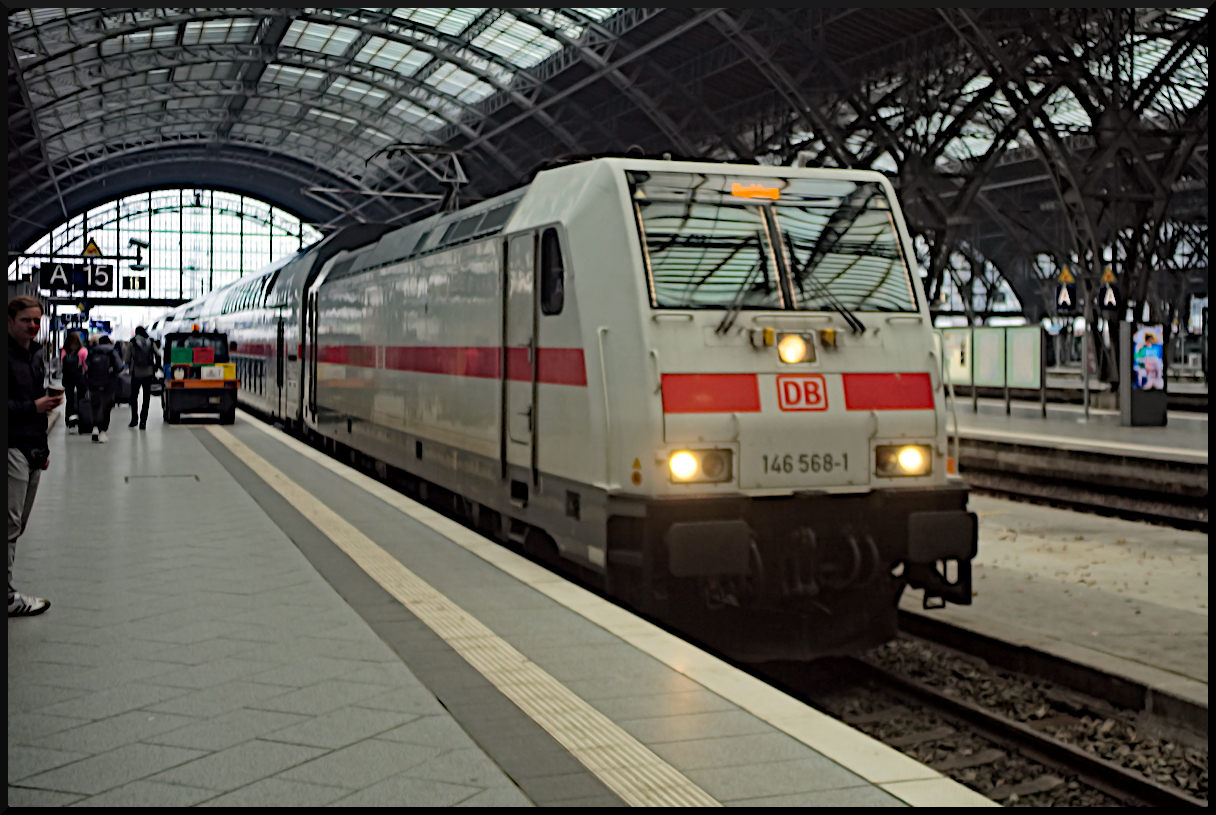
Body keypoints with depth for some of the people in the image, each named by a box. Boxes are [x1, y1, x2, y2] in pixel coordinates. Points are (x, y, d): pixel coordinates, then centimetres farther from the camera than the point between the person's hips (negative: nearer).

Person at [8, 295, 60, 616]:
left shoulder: (36, 354, 17)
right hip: (12, 448, -8)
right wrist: (34, 407, -19)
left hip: (32, 449, 8)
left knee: (19, 524, 10)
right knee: (11, 524, -7)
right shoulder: (8, 355, -11)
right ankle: (8, 597, -2)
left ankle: (8, 592, 17)